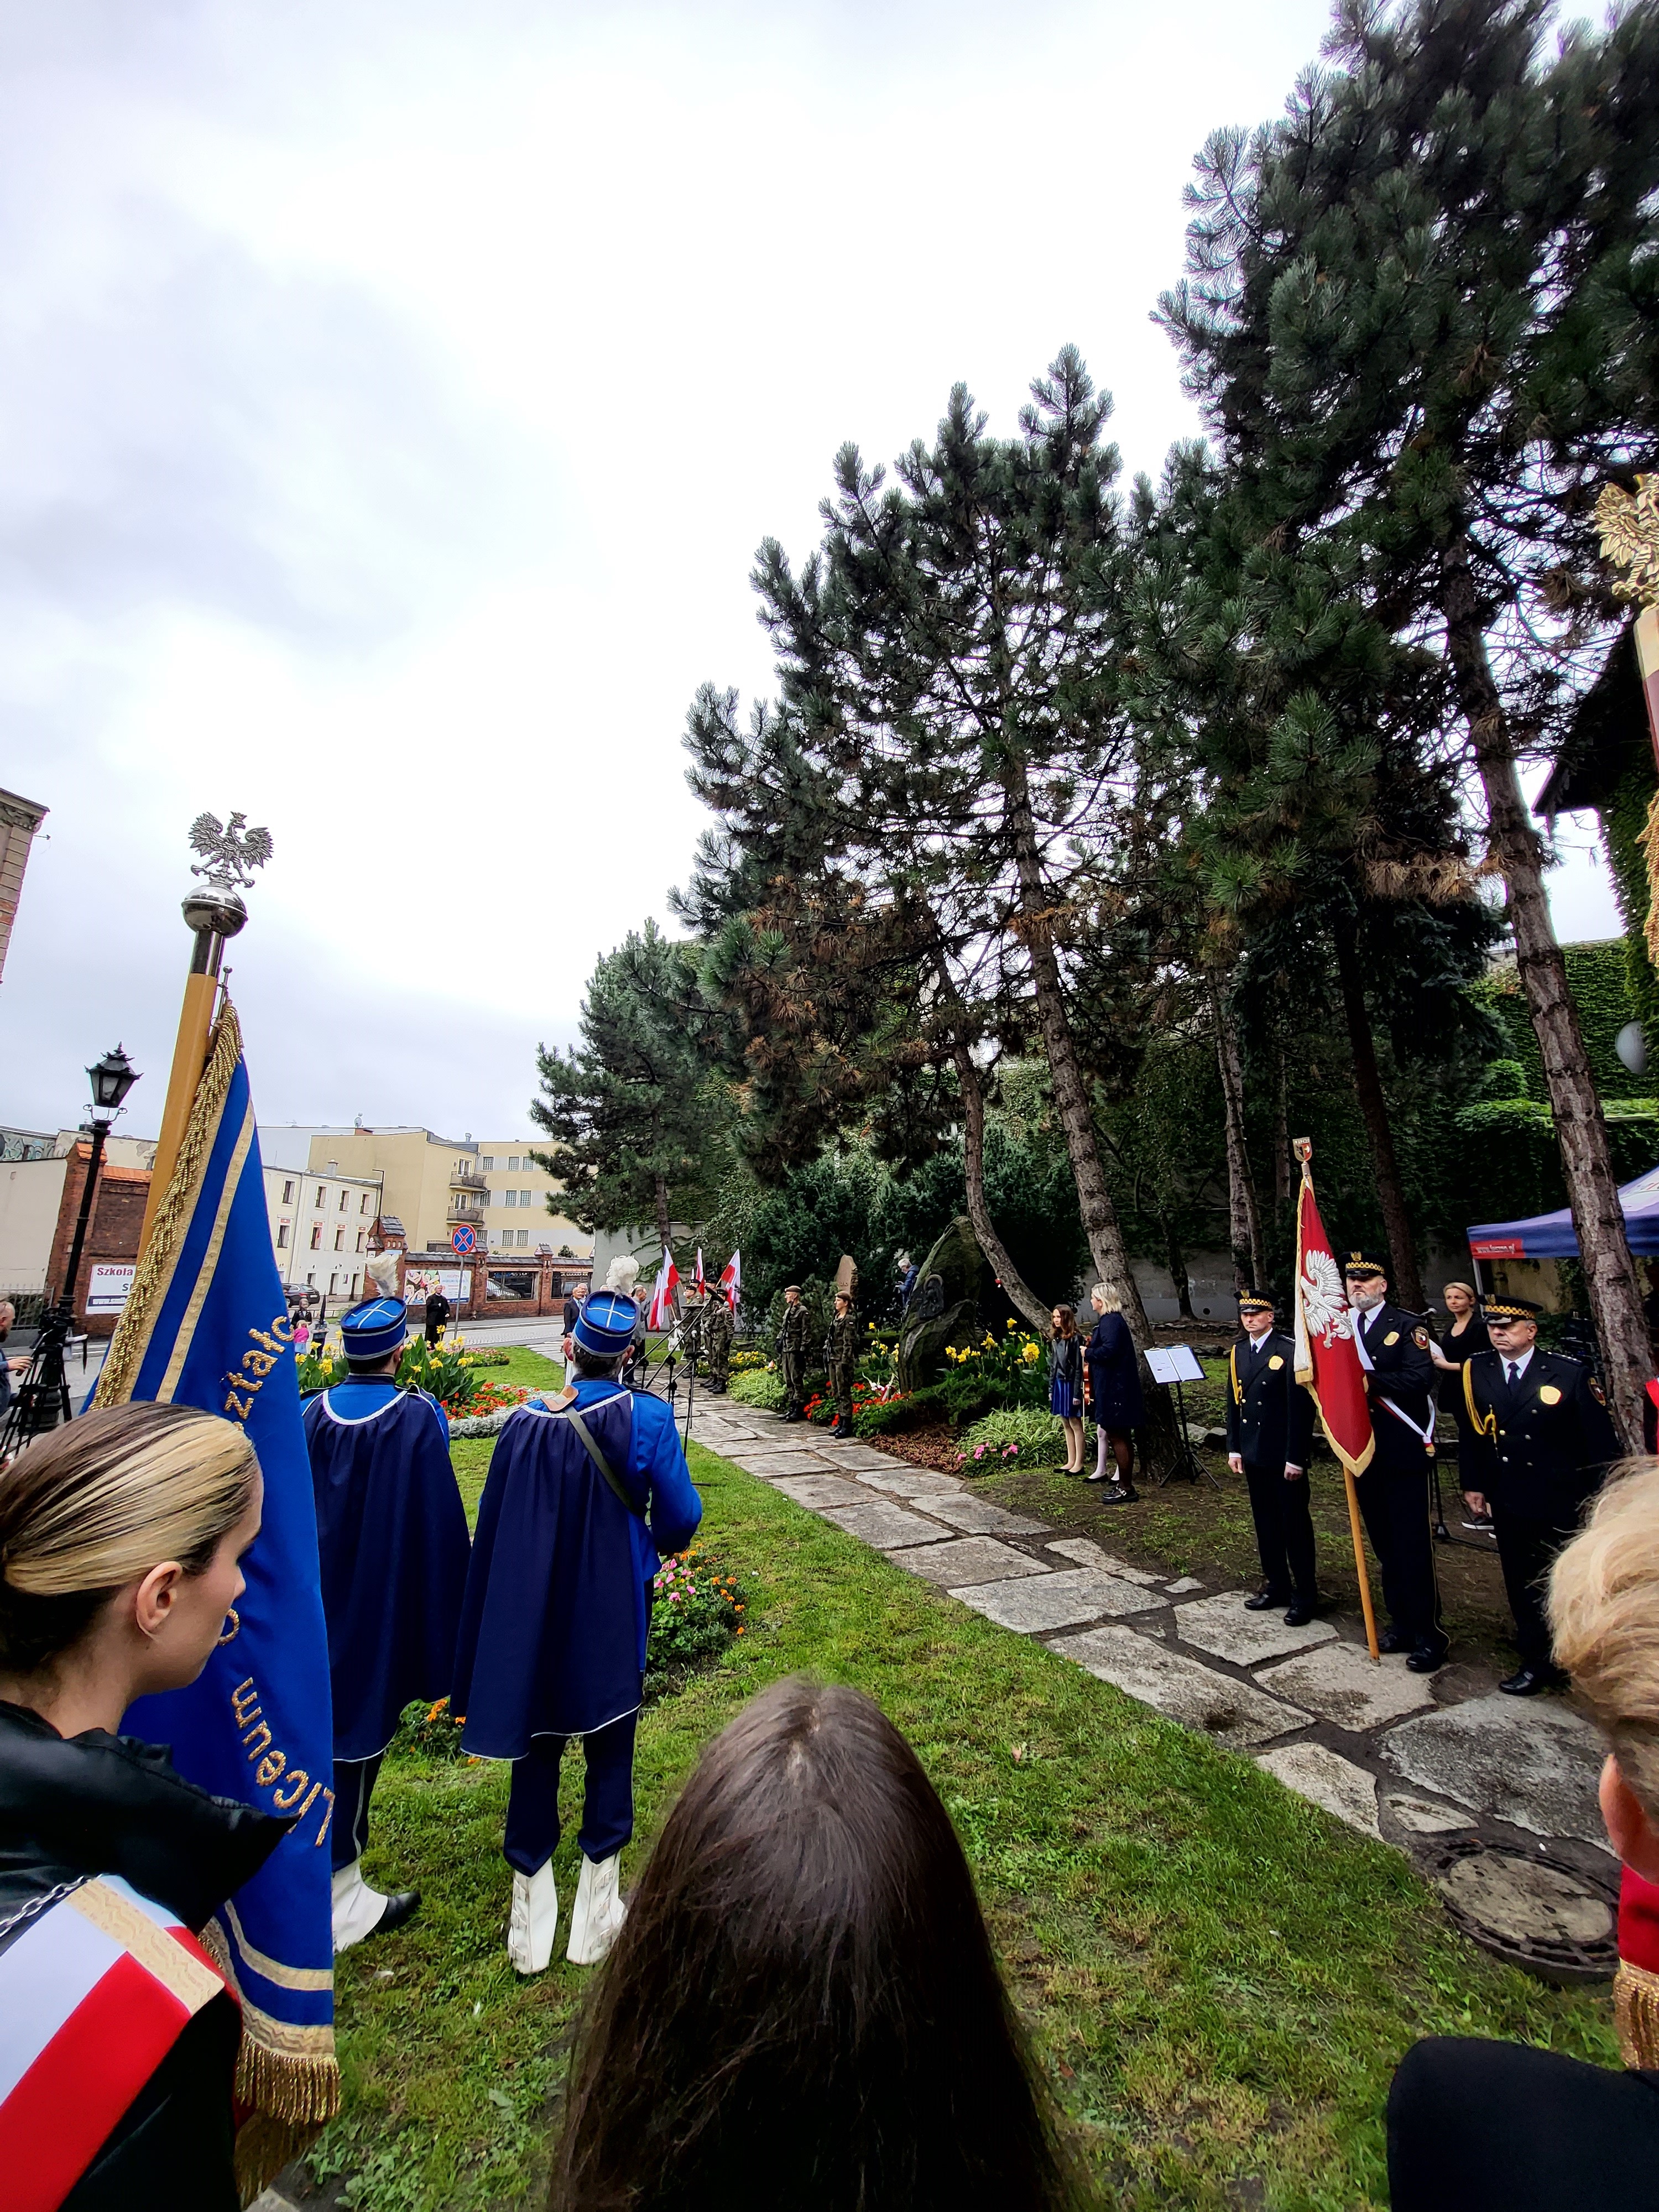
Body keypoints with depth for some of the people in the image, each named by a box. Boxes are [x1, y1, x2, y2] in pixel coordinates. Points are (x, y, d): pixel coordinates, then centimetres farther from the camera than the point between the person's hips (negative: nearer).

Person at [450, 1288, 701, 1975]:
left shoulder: (525, 1423, -15)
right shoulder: (646, 1419, -20)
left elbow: (493, 1529, -5)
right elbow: (680, 1519, -14)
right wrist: (652, 1544, 7)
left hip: (532, 1614, 2)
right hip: (614, 1615, -1)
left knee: (536, 1748, 20)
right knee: (610, 1750, 19)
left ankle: (531, 1915, 35)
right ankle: (596, 1913, 33)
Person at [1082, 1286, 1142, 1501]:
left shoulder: (1111, 1321, -17)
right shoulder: (1111, 1320, 14)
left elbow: (1109, 1351, -28)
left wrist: (1087, 1352, -14)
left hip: (1115, 1388, -11)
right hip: (1115, 1387, 11)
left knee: (1117, 1437, -4)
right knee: (1122, 1436, 15)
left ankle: (1125, 1488, 3)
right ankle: (1125, 1484, 23)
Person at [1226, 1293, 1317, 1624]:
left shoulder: (1290, 1351, -14)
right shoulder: (1237, 1352, 8)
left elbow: (1301, 1407, -15)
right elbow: (1233, 1402, 12)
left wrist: (1296, 1457, -15)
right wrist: (1234, 1448, 9)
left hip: (1285, 1456, -6)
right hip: (1254, 1454, 6)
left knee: (1295, 1523, 6)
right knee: (1265, 1522, 15)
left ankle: (1304, 1596, 18)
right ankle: (1277, 1585, 28)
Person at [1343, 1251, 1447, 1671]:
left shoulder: (1406, 1326, -8)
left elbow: (1421, 1377, -20)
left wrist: (1370, 1381, -22)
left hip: (1403, 1451, -5)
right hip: (1364, 1451, 5)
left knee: (1413, 1543, 0)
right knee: (1384, 1542, 15)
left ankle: (1428, 1633, 13)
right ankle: (1401, 1621, 28)